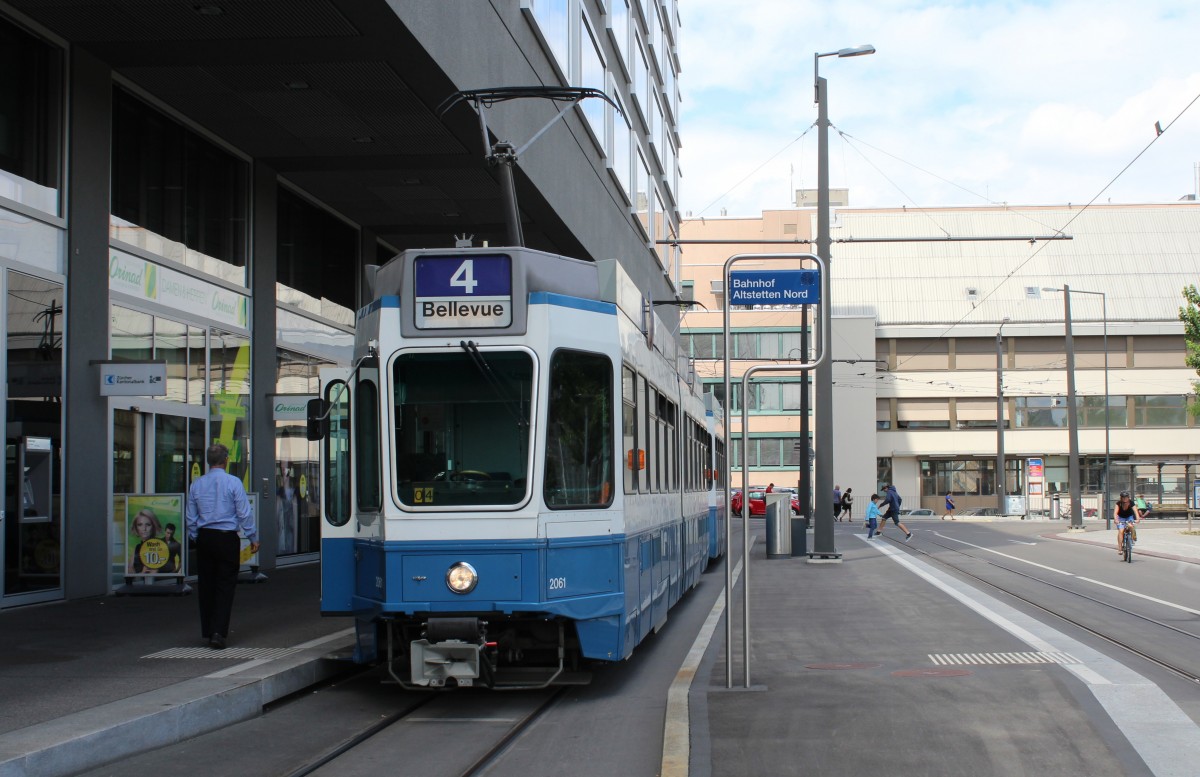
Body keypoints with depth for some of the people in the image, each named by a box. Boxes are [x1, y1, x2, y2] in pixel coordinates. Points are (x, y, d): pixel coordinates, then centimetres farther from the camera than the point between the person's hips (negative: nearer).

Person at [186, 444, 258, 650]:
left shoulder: (196, 484, 5)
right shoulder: (233, 483, -8)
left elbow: (191, 517, 10)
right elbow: (244, 513, -7)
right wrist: (253, 538, 2)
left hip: (204, 538, 4)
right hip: (227, 539, -4)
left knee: (206, 584, 12)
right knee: (225, 585, -2)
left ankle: (208, 631, 19)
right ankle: (218, 632, -11)